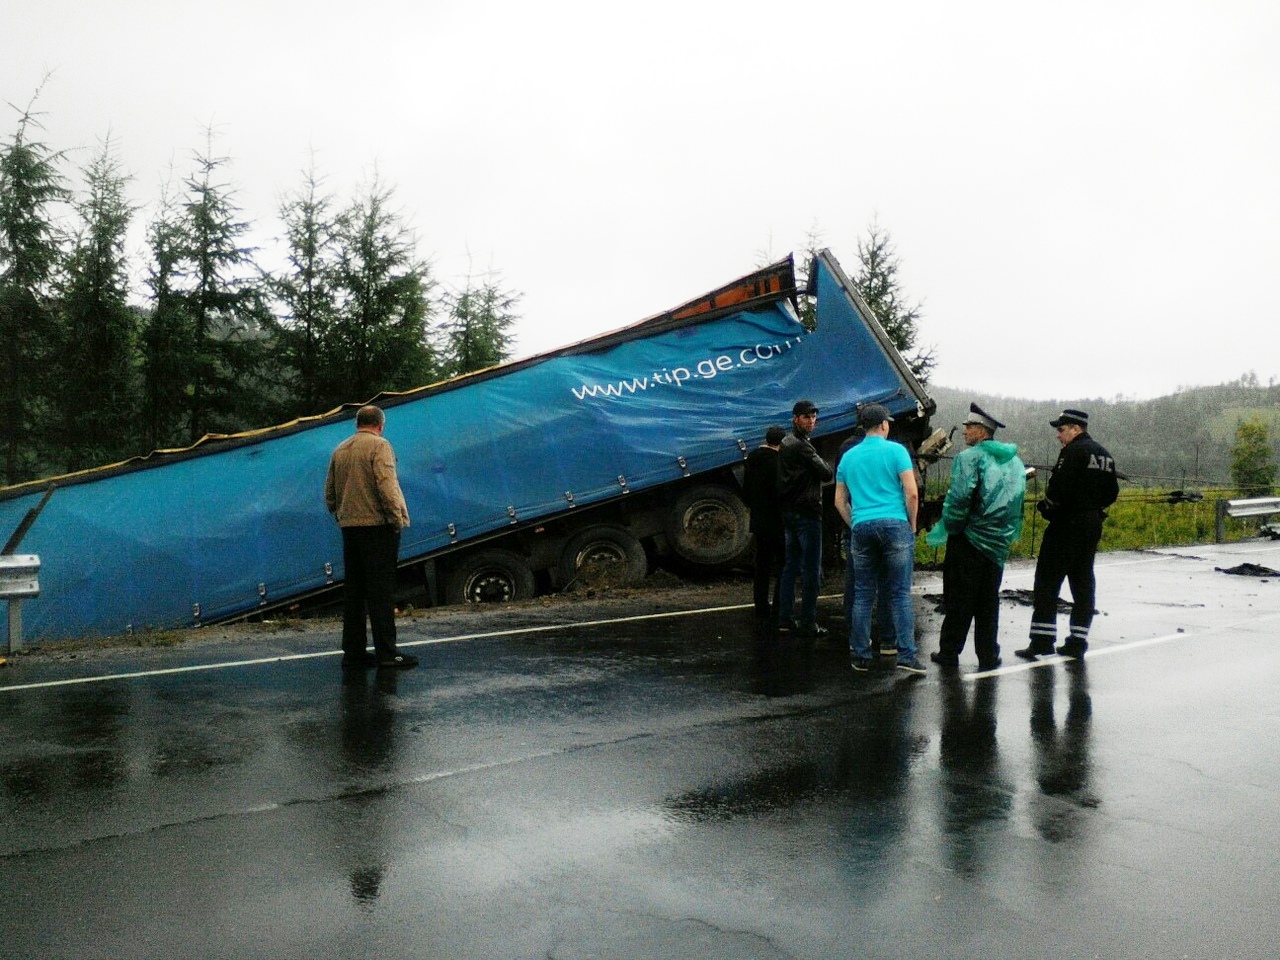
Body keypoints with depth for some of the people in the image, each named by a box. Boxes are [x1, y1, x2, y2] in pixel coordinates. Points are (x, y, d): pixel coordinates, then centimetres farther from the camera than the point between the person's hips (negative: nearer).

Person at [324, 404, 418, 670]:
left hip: (349, 527, 7)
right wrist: (397, 518, -13)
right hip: (377, 525, -7)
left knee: (353, 590, 10)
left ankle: (353, 651, 13)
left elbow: (329, 492, 19)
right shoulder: (379, 445, -6)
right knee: (381, 590, -6)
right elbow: (386, 485, -17)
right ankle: (386, 653, -6)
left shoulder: (340, 450, 16)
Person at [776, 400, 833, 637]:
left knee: (791, 566, 13)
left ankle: (785, 618, 16)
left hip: (789, 511, 10)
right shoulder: (801, 446, -15)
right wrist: (821, 462, 3)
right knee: (812, 570, -6)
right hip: (806, 513, -10)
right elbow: (826, 474, -16)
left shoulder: (785, 443, 16)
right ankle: (808, 623, -5)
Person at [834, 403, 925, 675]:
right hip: (895, 525, -3)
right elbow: (912, 493, -7)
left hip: (862, 528, 3)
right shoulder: (896, 450, 0)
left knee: (863, 595, 8)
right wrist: (912, 525, 4)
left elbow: (840, 501, 14)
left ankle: (861, 655, 11)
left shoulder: (849, 456, 12)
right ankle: (906, 654, -3)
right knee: (899, 594, 0)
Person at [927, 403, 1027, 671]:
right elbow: (1019, 499, 15)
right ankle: (988, 656, 15)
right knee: (989, 601, 13)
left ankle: (950, 652, 9)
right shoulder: (1015, 462, 11)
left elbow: (959, 498, -19)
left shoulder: (970, 457, -12)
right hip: (999, 543, 6)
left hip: (968, 539, -6)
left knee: (959, 598, 3)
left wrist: (947, 528, -8)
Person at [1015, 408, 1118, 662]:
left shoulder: (1073, 451, -13)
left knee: (1047, 581, -3)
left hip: (1067, 525, -9)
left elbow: (1059, 488, -22)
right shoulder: (1104, 454, 14)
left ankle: (1042, 640, -5)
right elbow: (1112, 492, 17)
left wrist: (1045, 506, -6)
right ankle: (1078, 642, 14)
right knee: (1083, 582, 11)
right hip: (1092, 525, 9)